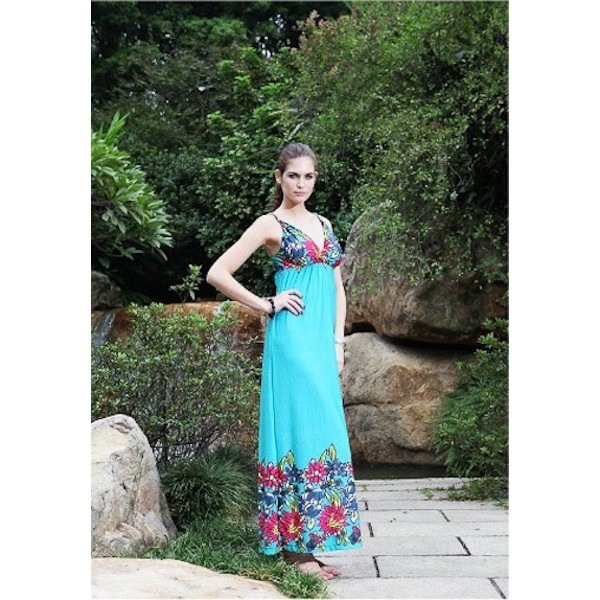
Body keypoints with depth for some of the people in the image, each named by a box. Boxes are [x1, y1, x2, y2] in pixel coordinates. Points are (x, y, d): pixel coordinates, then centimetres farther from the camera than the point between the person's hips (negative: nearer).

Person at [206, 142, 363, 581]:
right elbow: (217, 273, -6)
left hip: (323, 343, 7)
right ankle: (296, 547, 2)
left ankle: (312, 539, 17)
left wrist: (338, 342, 9)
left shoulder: (323, 224, 19)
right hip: (293, 340, -7)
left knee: (324, 432, 7)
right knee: (300, 429, -7)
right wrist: (267, 305, -6)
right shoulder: (271, 224, 0)